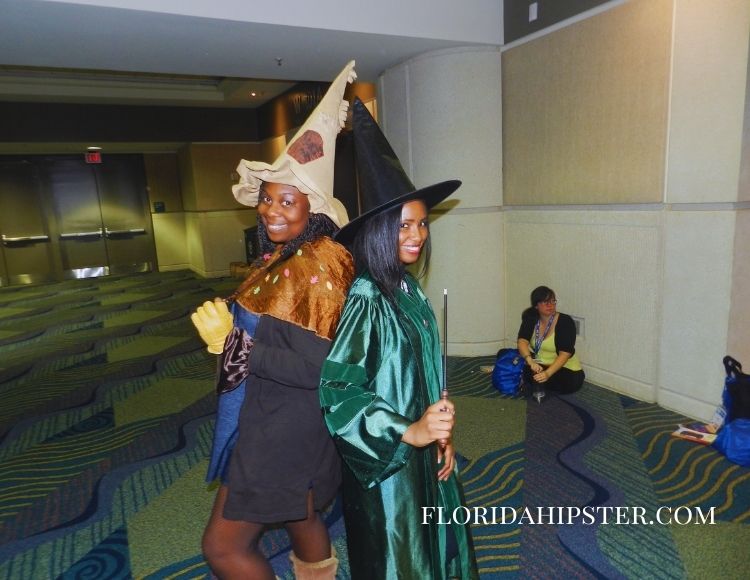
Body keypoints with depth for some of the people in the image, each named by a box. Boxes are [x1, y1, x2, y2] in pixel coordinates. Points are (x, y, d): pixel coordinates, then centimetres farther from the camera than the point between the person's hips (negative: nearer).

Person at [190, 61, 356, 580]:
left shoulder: (321, 264, -23)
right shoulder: (279, 257, 4)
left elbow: (319, 366, -26)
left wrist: (235, 344, -24)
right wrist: (228, 335, -4)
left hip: (284, 426, -8)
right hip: (264, 416, 8)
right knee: (301, 518, 26)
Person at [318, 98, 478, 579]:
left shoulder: (410, 290, 0)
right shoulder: (366, 300, -24)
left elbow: (426, 373, 7)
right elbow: (337, 392, -28)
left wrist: (441, 433, 6)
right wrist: (409, 432, -32)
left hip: (423, 448, 7)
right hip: (385, 458, -7)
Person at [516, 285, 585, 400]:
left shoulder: (566, 321, -17)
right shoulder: (530, 319, -4)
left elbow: (565, 354, -26)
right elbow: (522, 341, -19)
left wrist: (548, 373, -41)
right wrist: (530, 362, -39)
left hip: (565, 370, -2)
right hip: (539, 364, 3)